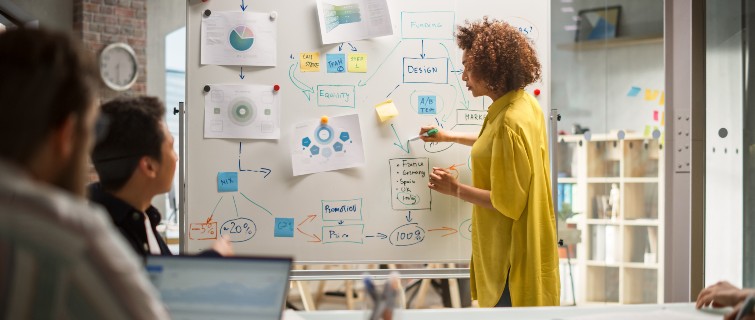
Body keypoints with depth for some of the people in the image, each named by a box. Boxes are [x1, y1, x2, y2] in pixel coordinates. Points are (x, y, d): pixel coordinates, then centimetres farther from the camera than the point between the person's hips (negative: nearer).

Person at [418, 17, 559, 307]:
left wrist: (456, 190, -15)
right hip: (520, 242, 10)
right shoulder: (524, 103, 2)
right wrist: (449, 136, 32)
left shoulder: (509, 122, -27)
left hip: (512, 250, -10)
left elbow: (508, 202, -23)